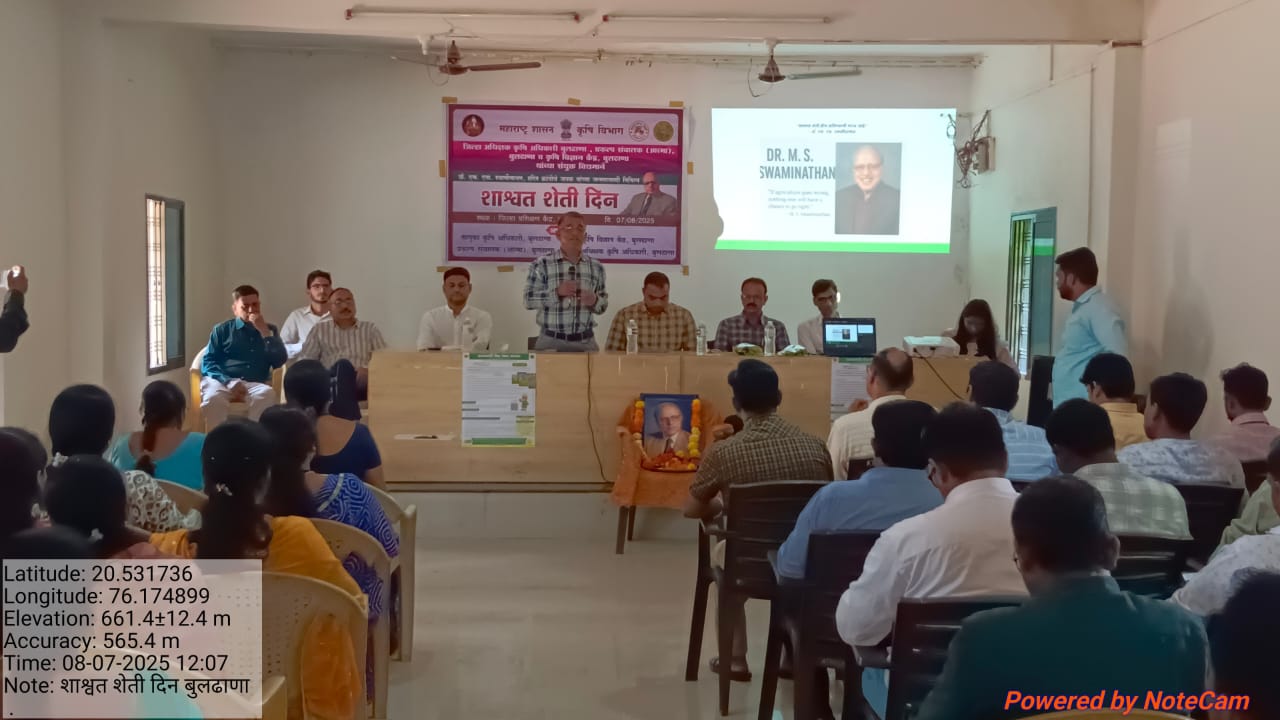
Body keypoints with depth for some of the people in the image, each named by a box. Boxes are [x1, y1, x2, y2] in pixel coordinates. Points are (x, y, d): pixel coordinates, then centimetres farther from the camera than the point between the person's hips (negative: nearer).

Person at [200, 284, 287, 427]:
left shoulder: (270, 330, 22)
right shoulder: (222, 330, 16)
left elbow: (280, 362, 7)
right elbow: (207, 363, 5)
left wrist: (264, 332, -2)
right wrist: (229, 382, -14)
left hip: (254, 384, 1)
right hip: (222, 380, -1)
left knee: (267, 395, -36)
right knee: (213, 399, -38)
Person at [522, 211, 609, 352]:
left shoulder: (596, 267, 7)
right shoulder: (541, 264, -2)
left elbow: (603, 306, 11)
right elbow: (529, 300, -7)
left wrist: (594, 301, -11)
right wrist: (556, 292, -20)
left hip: (586, 341, 3)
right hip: (551, 341, -3)